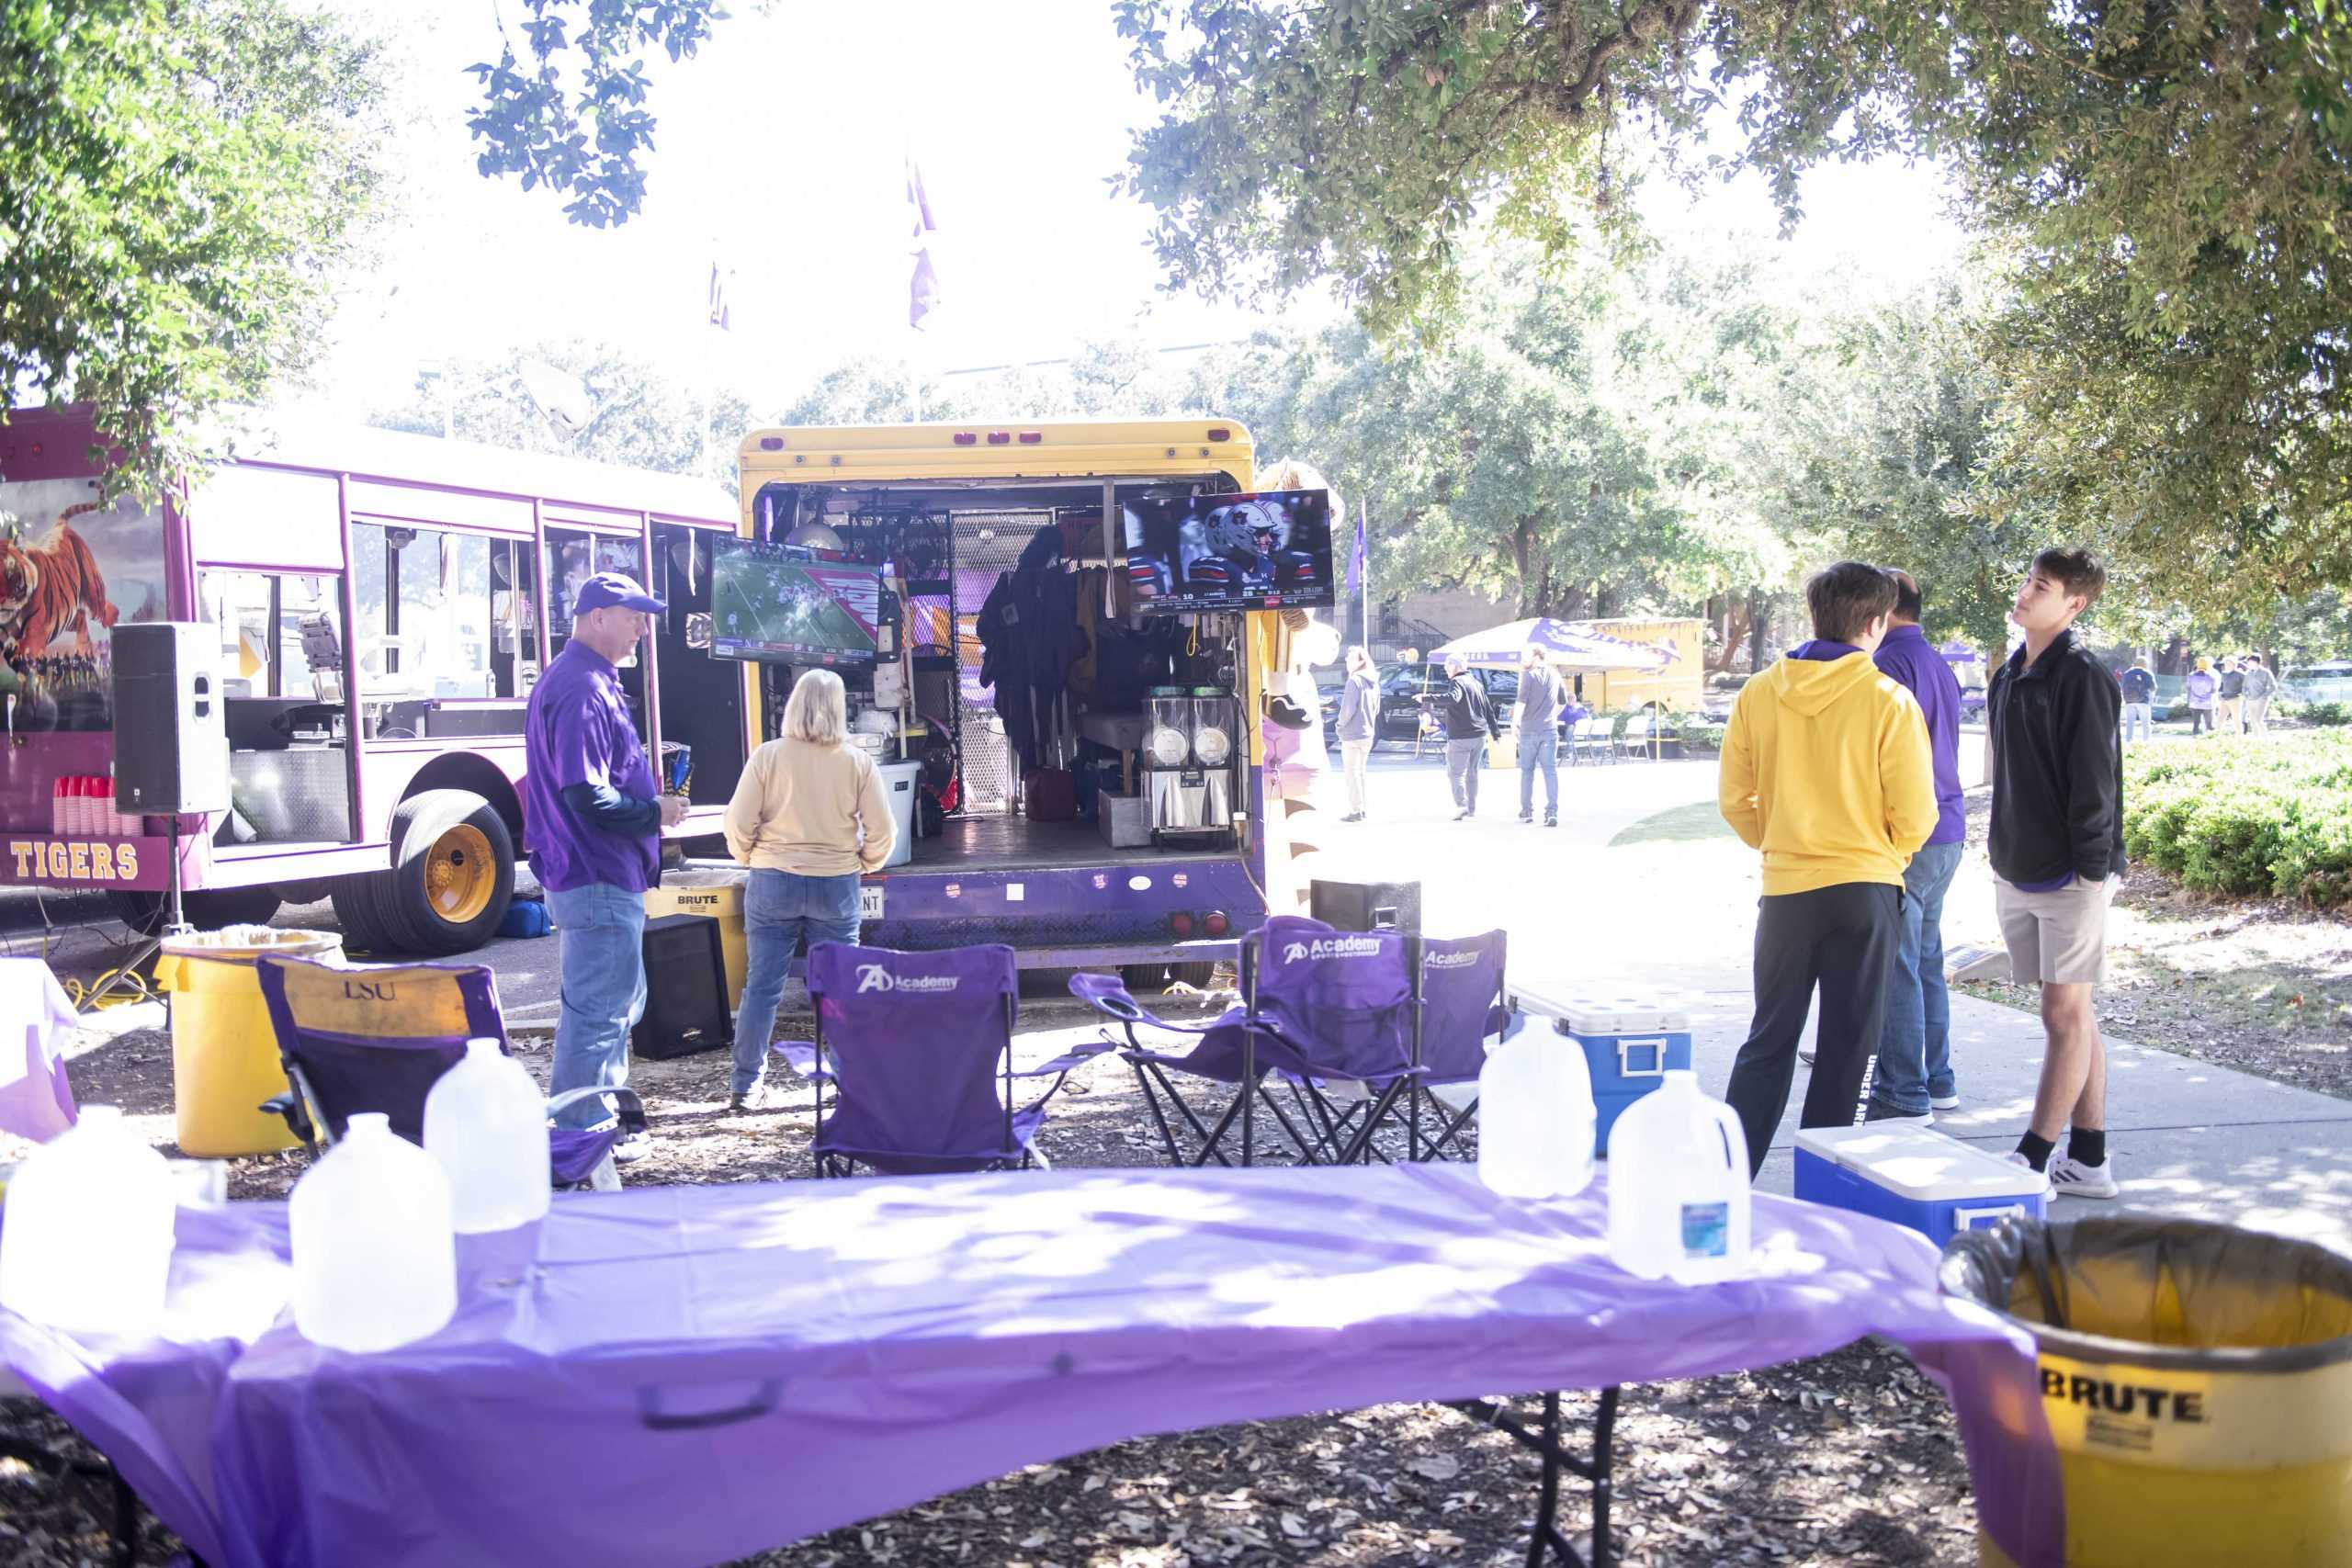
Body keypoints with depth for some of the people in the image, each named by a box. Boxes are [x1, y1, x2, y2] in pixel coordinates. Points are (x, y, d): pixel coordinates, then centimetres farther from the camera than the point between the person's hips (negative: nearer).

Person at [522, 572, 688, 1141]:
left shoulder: (586, 681, 15)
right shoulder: (583, 690, -19)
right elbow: (587, 797, -25)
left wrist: (648, 794, 11)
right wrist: (655, 812, -13)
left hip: (596, 876, 11)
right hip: (599, 880, -11)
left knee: (618, 1002, 20)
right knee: (598, 1010, -3)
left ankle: (601, 1115, 31)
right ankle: (580, 1136, 5)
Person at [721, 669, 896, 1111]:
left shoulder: (768, 756, -6)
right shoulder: (858, 763, -4)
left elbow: (738, 823, -6)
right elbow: (882, 831, -3)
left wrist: (749, 858, 12)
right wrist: (863, 865, 14)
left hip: (773, 882, 0)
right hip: (836, 887, 0)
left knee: (761, 986, 7)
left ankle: (744, 1086, 12)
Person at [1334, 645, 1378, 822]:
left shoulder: (1354, 681, -18)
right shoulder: (1374, 683, 9)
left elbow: (1348, 708, -20)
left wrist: (1341, 724, -5)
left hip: (1352, 735, -8)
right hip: (1368, 734, 8)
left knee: (1352, 772, 0)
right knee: (1360, 771, 17)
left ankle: (1355, 811, 1)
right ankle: (1361, 809, 21)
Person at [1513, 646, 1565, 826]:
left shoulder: (1528, 676, -8)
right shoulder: (1554, 675, 7)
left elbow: (1521, 703, -13)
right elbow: (1562, 701, 17)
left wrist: (1515, 722, 1)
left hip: (1529, 730, -3)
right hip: (1550, 730, 3)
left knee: (1527, 771, 10)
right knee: (1551, 771, -2)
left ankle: (1527, 811, 16)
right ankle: (1552, 812, -13)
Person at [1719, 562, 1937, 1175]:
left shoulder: (1758, 693, -1)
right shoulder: (1888, 700, -11)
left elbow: (1734, 800, 4)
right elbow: (1914, 815, -8)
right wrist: (1891, 854, 13)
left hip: (1785, 890, 3)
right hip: (1866, 891, -3)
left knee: (1768, 1040, 12)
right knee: (1845, 1046, 8)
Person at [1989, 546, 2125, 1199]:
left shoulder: (2083, 676, -11)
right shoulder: (2010, 675, 13)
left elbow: (2094, 778, -14)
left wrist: (2092, 870, -17)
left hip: (2070, 874, -8)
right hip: (2020, 871, 8)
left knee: (2066, 1014, -3)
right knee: (2069, 1015, 12)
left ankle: (2033, 1159, -1)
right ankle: (2088, 1160, 18)